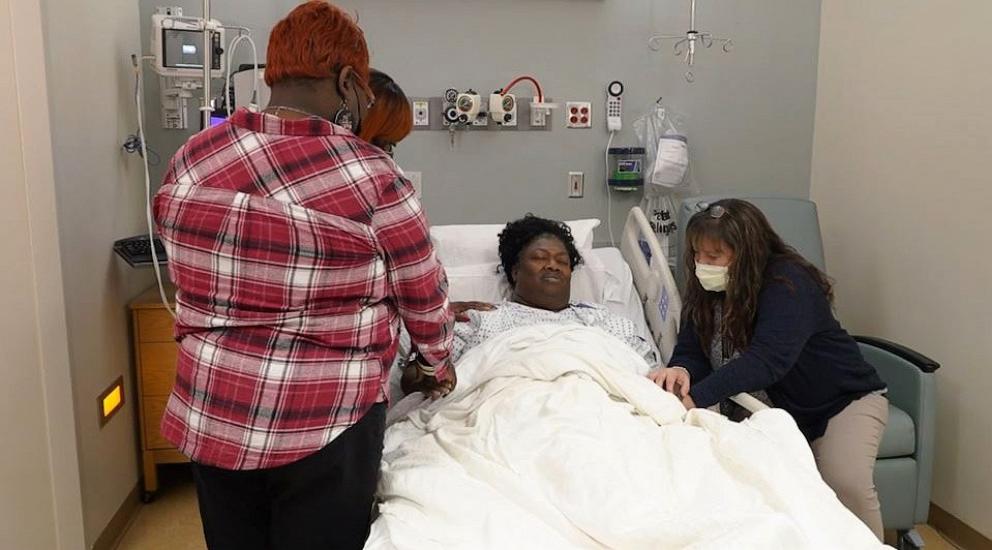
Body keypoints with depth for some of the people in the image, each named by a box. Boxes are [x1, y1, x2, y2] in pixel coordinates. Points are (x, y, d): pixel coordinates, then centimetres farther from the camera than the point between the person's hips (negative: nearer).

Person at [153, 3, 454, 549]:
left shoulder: (188, 161, 0)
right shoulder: (368, 175, -15)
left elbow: (199, 283, 8)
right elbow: (424, 294, -4)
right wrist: (439, 363, 16)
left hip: (206, 417, 6)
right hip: (321, 426, -5)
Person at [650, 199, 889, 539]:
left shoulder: (788, 283, -26)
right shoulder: (706, 290, -6)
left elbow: (767, 359, -40)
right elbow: (692, 351, -11)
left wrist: (696, 398, -48)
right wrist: (681, 371, -36)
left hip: (845, 399, -5)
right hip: (777, 407, 5)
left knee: (845, 483, -27)